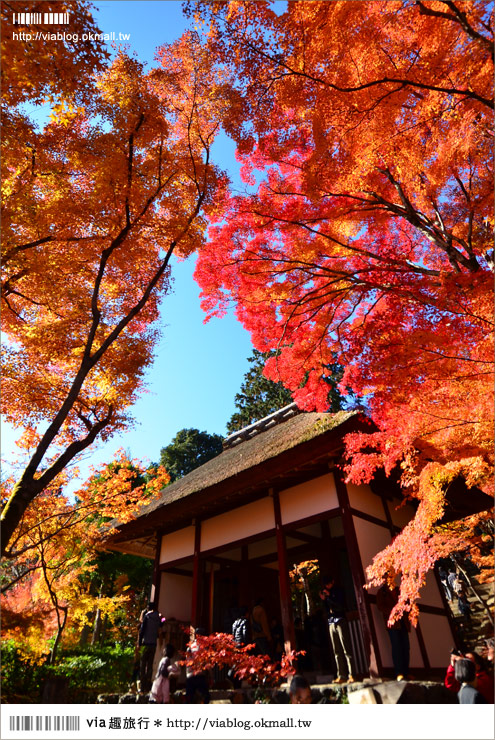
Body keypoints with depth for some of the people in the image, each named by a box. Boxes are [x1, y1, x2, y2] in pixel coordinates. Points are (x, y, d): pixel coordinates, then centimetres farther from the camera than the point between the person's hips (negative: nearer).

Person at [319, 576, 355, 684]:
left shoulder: (339, 591, 5)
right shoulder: (327, 594, 19)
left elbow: (341, 605, -7)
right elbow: (327, 609, 17)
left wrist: (329, 596, -8)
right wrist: (323, 600, 3)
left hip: (340, 621, -5)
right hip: (331, 623, 5)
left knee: (346, 649, -8)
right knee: (337, 652, 3)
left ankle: (351, 675, -9)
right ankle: (342, 676, 5)